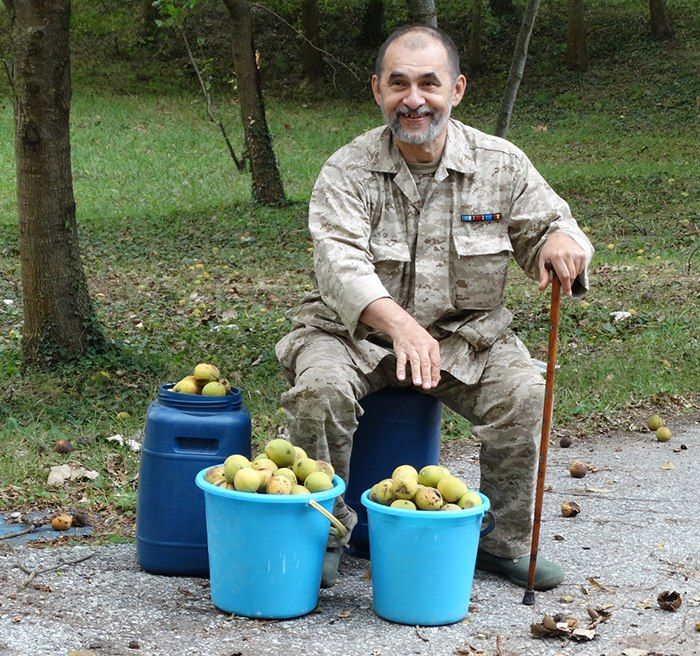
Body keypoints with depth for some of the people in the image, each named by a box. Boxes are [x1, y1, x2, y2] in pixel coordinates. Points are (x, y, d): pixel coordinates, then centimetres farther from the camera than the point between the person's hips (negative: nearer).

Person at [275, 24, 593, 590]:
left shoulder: (501, 164, -2)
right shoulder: (348, 172, -11)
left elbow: (548, 226, 4)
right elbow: (340, 262, -27)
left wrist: (561, 241, -25)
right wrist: (399, 323, -47)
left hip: (464, 335, 2)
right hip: (356, 332, -2)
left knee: (524, 392, -23)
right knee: (319, 389, -30)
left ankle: (503, 540, -3)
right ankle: (326, 533, -8)